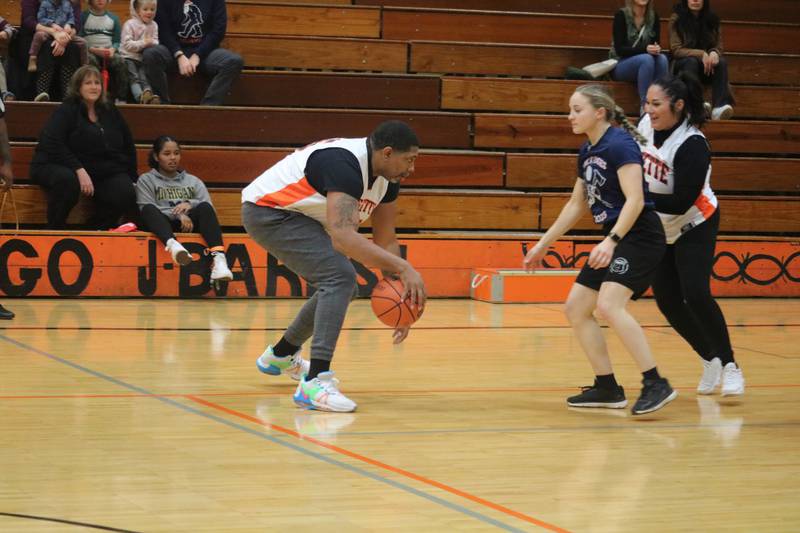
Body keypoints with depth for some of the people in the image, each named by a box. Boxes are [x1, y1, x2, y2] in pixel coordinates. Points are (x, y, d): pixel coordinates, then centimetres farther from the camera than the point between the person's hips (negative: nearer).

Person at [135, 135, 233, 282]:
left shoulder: (193, 181, 25)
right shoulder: (146, 180, 18)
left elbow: (209, 208, 12)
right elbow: (146, 209, 0)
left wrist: (190, 204, -10)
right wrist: (178, 214, -14)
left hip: (189, 224, 2)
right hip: (163, 225, -2)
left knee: (205, 208, -29)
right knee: (149, 209, -33)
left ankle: (218, 258, -52)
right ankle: (172, 244, -64)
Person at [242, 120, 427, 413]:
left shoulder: (387, 178, -2)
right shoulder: (346, 164, -31)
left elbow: (385, 240, 6)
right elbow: (343, 236, -43)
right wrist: (404, 268, -45)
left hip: (294, 214, 10)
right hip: (267, 211, -10)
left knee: (341, 287, 18)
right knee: (340, 277, -24)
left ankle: (281, 355, 40)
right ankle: (315, 383, -30)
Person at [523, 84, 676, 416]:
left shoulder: (620, 144, -14)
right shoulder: (587, 153, 13)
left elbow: (635, 200, -23)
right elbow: (576, 205, 23)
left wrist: (611, 241, -32)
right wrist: (543, 245, 24)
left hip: (639, 236, -10)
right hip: (613, 240, 10)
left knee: (609, 305, -26)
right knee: (576, 308, 7)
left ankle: (656, 385, -24)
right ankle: (607, 388, 14)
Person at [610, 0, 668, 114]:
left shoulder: (654, 16, 1)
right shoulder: (621, 15, -12)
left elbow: (656, 44, 4)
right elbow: (619, 49, -16)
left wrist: (656, 49, -22)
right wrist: (645, 49, -30)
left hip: (644, 62, 4)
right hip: (620, 64, -4)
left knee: (662, 59, -27)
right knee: (647, 59, -33)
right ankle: (644, 107, -35)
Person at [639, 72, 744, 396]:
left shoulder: (692, 145, -27)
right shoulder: (647, 125, -9)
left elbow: (681, 202, -30)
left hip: (694, 228, -7)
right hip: (659, 232, 7)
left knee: (696, 295, -18)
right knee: (667, 301, 2)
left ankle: (729, 365, -3)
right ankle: (710, 360, 20)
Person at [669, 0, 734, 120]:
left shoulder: (712, 19, 3)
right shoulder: (676, 19, -6)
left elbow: (719, 46, 3)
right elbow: (676, 50, -12)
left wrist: (714, 53, -23)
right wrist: (701, 54, -27)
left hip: (706, 65, 2)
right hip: (683, 65, -2)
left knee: (721, 62, -29)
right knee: (692, 61, -35)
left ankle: (719, 107, -47)